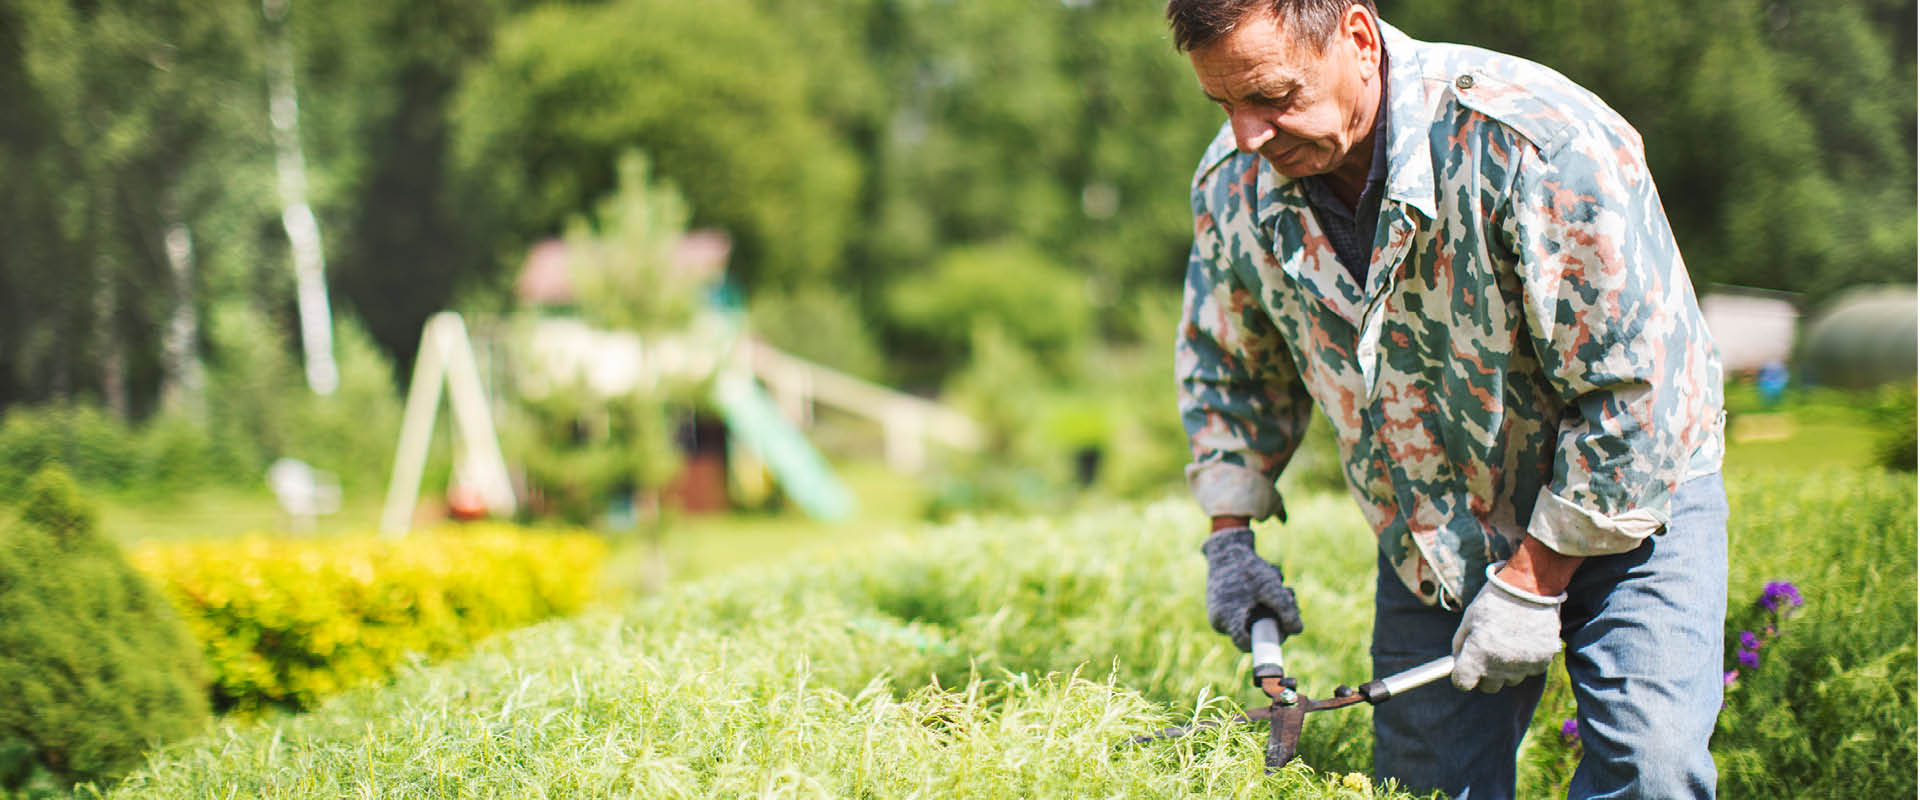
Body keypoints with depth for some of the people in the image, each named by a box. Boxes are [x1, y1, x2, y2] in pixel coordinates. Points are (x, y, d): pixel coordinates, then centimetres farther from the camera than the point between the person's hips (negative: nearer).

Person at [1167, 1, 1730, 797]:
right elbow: (1226, 367, 10)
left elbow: (1638, 387, -26)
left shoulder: (1533, 143, -31)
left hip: (1625, 498, -4)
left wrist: (1534, 580, -21)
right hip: (1430, 541, 5)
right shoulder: (1233, 184, -12)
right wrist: (1230, 533, 0)